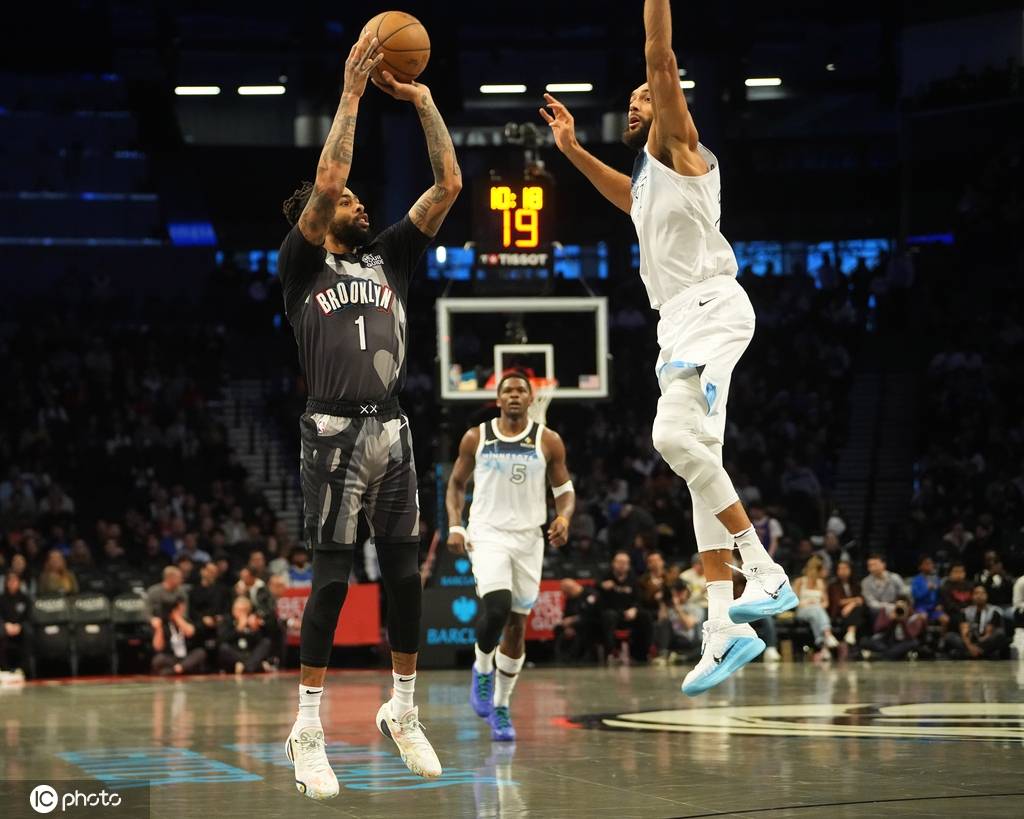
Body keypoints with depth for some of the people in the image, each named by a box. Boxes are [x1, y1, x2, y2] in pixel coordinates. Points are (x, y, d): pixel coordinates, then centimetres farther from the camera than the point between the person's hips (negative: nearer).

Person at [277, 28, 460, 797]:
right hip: (336, 432, -5)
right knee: (332, 578, -5)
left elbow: (449, 184, 10)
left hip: (393, 430, 5)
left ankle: (403, 711, 22)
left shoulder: (389, 256, 17)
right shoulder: (303, 263, 2)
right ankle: (309, 728, 2)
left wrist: (423, 100, 6)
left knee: (406, 574, 8)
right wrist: (352, 92, -10)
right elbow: (327, 178, -14)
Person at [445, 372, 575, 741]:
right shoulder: (476, 438, 1)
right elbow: (456, 483, 11)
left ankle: (500, 707, 19)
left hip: (528, 537, 2)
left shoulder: (548, 441, 1)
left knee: (517, 626, 5)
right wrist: (454, 525, -4)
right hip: (487, 534, -2)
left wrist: (564, 517, -16)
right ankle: (482, 669, 4)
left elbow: (565, 490, 5)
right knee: (497, 606, -25)